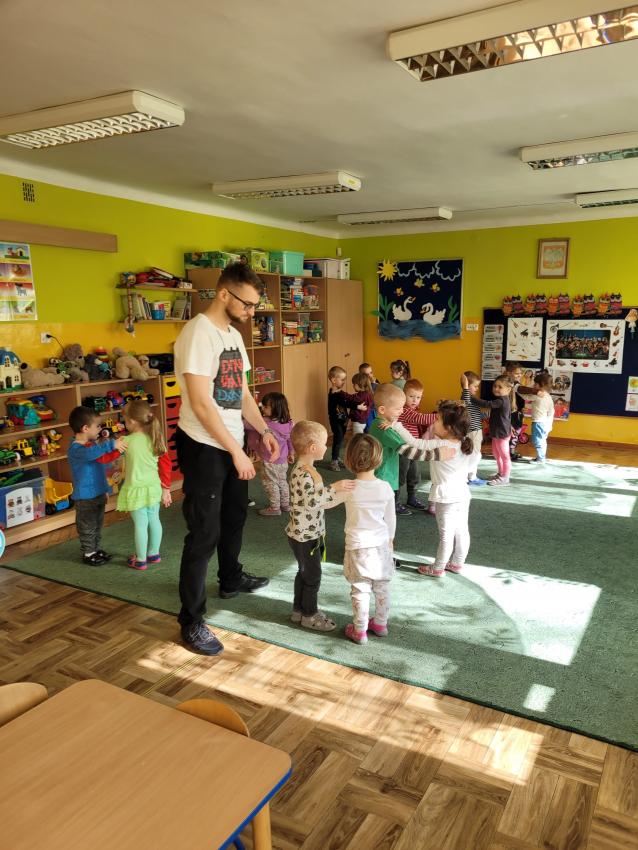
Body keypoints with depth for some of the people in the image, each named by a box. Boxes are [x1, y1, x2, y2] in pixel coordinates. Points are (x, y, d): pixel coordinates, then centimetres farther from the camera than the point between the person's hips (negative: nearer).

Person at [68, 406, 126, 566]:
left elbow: (104, 460, 22)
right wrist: (112, 444, -46)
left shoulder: (93, 443, 8)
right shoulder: (75, 449, -23)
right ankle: (88, 554, 18)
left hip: (99, 493, 9)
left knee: (98, 525, 20)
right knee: (87, 527, 5)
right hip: (85, 497, -9)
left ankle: (96, 549, 34)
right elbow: (91, 453, -45)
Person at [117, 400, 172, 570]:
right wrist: (166, 488, 12)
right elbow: (166, 464, 4)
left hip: (137, 490, -5)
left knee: (140, 524, 4)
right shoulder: (156, 439, -1)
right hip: (154, 487, 5)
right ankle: (153, 554, 32)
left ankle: (140, 560, 15)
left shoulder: (127, 441, -15)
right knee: (154, 520, 17)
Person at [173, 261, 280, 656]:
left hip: (232, 445, 9)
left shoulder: (234, 335, 9)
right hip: (204, 447, -9)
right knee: (204, 533, -3)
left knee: (234, 516, 23)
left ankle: (231, 579, 46)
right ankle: (192, 620, 9)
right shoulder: (198, 332, -19)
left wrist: (265, 430, 4)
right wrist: (237, 451, -20)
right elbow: (201, 404, -23)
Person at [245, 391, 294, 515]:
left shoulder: (265, 422, -24)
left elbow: (247, 425, -18)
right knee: (282, 482, 21)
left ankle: (274, 508, 13)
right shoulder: (289, 423, -5)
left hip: (269, 461, -7)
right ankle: (285, 505, 31)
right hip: (283, 460, 7)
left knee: (270, 484, 6)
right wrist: (291, 453, 20)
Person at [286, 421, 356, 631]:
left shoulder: (308, 470, 7)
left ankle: (299, 610, 34)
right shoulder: (302, 474, -25)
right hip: (304, 535, -10)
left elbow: (321, 500, 14)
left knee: (305, 572, 20)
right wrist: (334, 488, -41)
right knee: (312, 575, 4)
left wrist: (343, 492, 10)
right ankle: (309, 615, 20)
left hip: (310, 533, 10)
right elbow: (311, 500, -39)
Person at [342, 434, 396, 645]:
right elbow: (390, 518, 3)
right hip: (381, 545, 3)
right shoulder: (385, 487, -8)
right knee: (382, 588, 18)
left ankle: (360, 631, 19)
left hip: (358, 547, -3)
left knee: (360, 591, 8)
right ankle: (380, 624, 34)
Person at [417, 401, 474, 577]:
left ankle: (437, 568, 18)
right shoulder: (467, 445, -2)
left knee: (446, 535, 3)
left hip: (447, 498, -7)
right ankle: (457, 563, 32)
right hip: (463, 493, 7)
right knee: (461, 531, 16)